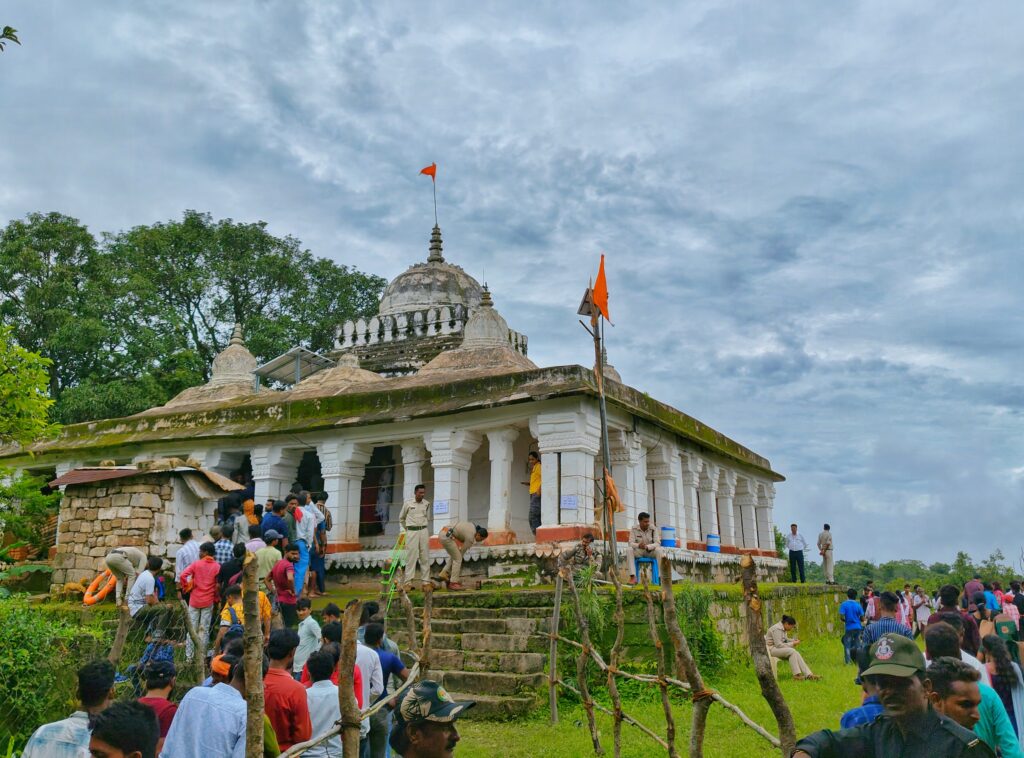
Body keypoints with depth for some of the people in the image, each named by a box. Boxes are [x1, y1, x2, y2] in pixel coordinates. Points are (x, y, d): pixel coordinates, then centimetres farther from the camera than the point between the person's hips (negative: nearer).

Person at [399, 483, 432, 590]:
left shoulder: (427, 503, 5)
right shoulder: (407, 503, -2)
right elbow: (401, 518, 12)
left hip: (424, 531, 3)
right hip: (411, 532, -3)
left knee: (425, 557, 2)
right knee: (411, 557, -5)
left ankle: (426, 582, 5)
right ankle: (408, 582, -3)